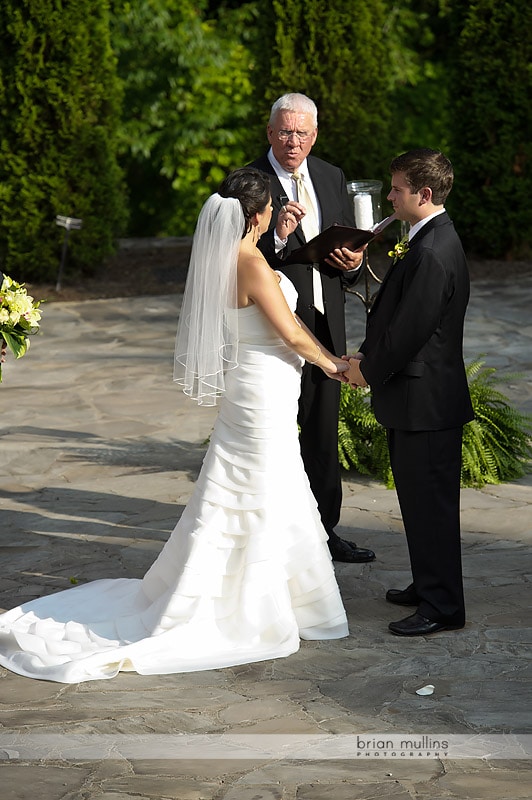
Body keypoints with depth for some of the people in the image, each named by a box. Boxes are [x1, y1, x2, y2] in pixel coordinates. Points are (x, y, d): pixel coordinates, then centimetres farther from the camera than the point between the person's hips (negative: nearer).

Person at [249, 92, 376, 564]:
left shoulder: (332, 178, 9)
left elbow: (350, 243, 15)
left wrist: (353, 261, -7)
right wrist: (277, 237, -31)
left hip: (327, 323, 6)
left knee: (324, 434, 15)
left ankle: (324, 529, 27)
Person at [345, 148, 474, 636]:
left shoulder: (431, 253, -23)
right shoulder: (431, 240, 11)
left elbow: (409, 330, -22)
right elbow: (399, 315, 16)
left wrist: (369, 369, -7)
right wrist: (368, 355, 7)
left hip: (426, 400, -10)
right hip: (419, 398, 10)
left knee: (430, 503, -2)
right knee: (419, 499, 19)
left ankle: (443, 608, 7)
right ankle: (429, 585, 32)